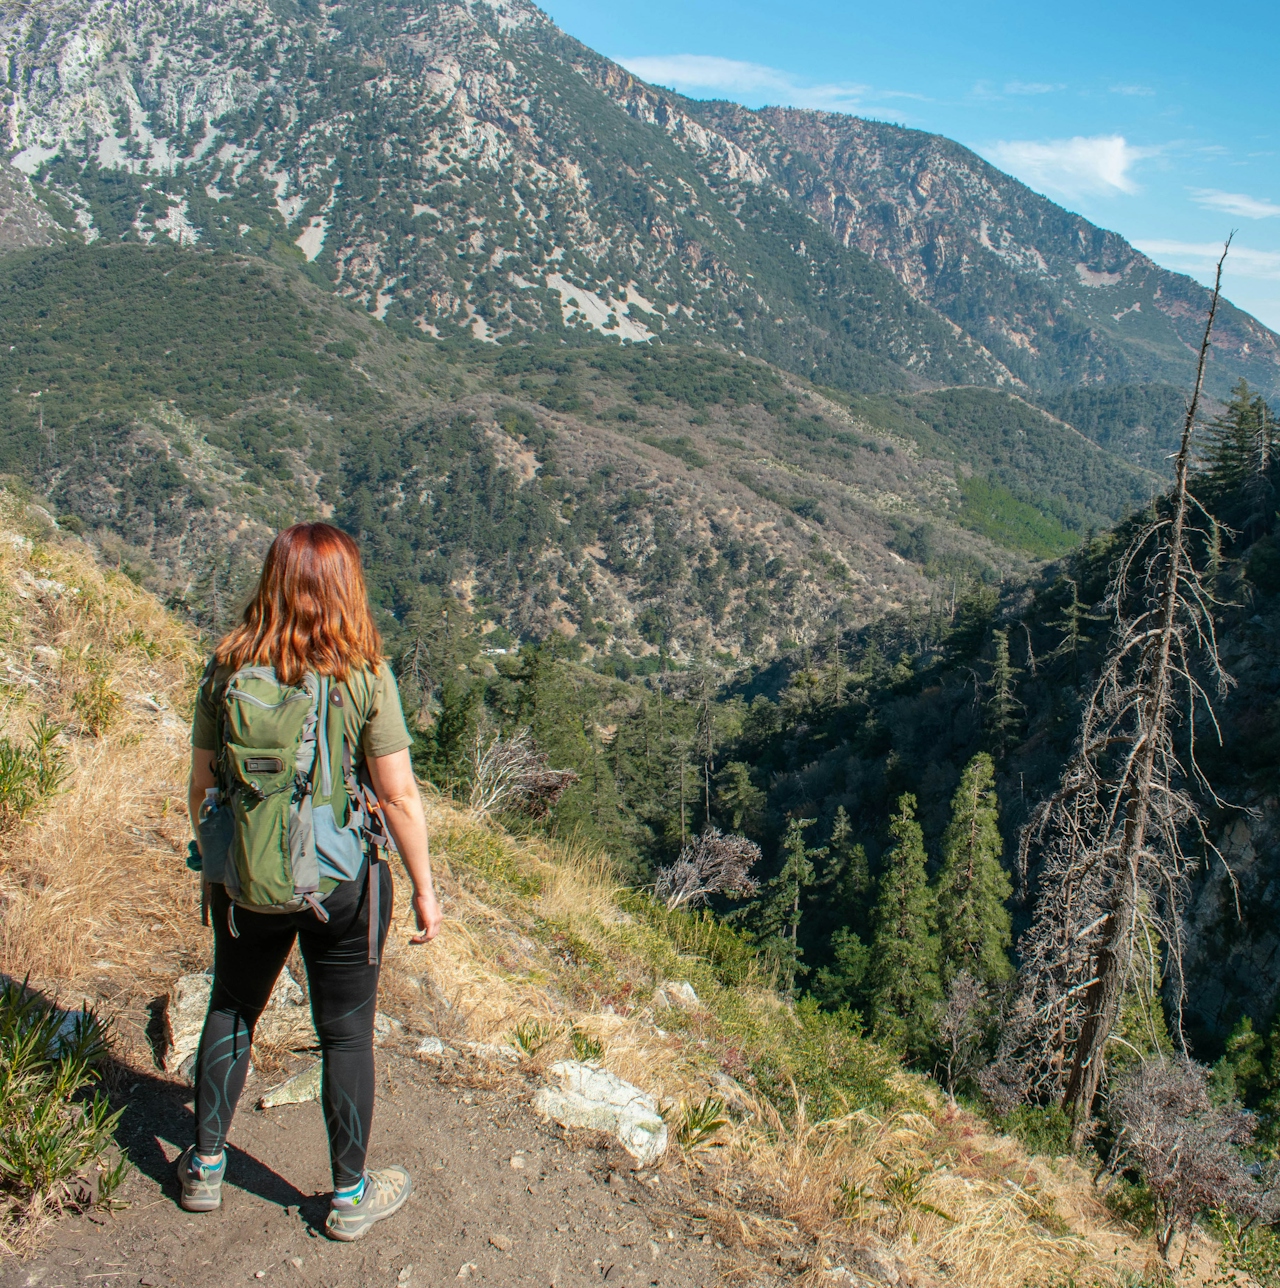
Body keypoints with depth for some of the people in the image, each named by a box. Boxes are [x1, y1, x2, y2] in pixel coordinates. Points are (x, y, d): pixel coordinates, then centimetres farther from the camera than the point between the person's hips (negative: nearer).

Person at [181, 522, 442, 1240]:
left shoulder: (228, 668, -8)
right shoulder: (363, 675, -17)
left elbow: (202, 786, 0)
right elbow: (400, 796, -15)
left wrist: (212, 867, 16)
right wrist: (425, 891, -3)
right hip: (343, 883, -3)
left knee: (230, 1011, 25)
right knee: (347, 1033, 13)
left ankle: (206, 1168, 41)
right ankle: (351, 1195, 30)